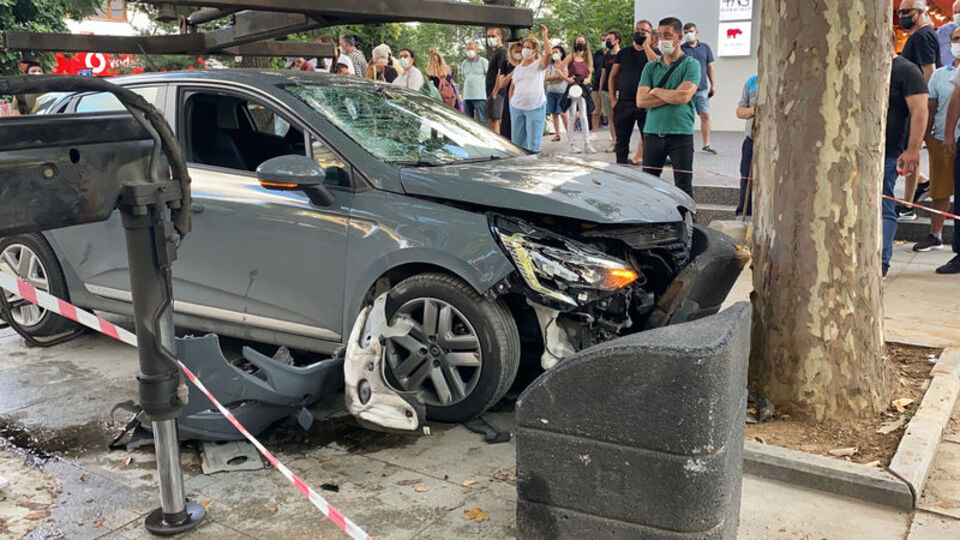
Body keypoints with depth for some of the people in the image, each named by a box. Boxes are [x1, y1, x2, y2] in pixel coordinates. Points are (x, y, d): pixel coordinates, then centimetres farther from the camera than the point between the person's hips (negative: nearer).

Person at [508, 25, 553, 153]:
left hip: (535, 107, -5)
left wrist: (545, 36, -14)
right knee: (516, 140, 8)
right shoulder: (517, 68, 16)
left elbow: (549, 54, -19)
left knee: (533, 141, -4)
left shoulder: (539, 64, 2)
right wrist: (511, 101, 11)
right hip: (516, 107, 5)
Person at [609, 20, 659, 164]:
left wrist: (646, 45, -12)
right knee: (621, 140, 10)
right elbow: (613, 76, 13)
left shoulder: (654, 52, 5)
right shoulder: (624, 52, 13)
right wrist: (613, 98, 3)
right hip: (623, 103, 3)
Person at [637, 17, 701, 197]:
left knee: (684, 187, -1)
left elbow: (684, 97, -15)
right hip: (652, 133, 4)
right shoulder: (651, 66, 12)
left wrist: (656, 91, -1)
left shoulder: (691, 65, 1)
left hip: (681, 134, -4)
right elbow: (641, 100, -1)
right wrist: (672, 95, -8)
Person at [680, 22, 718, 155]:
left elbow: (710, 67, 14)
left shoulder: (705, 48, 13)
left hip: (702, 88, 2)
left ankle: (706, 145, 4)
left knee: (705, 115, -2)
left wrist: (713, 85, 7)